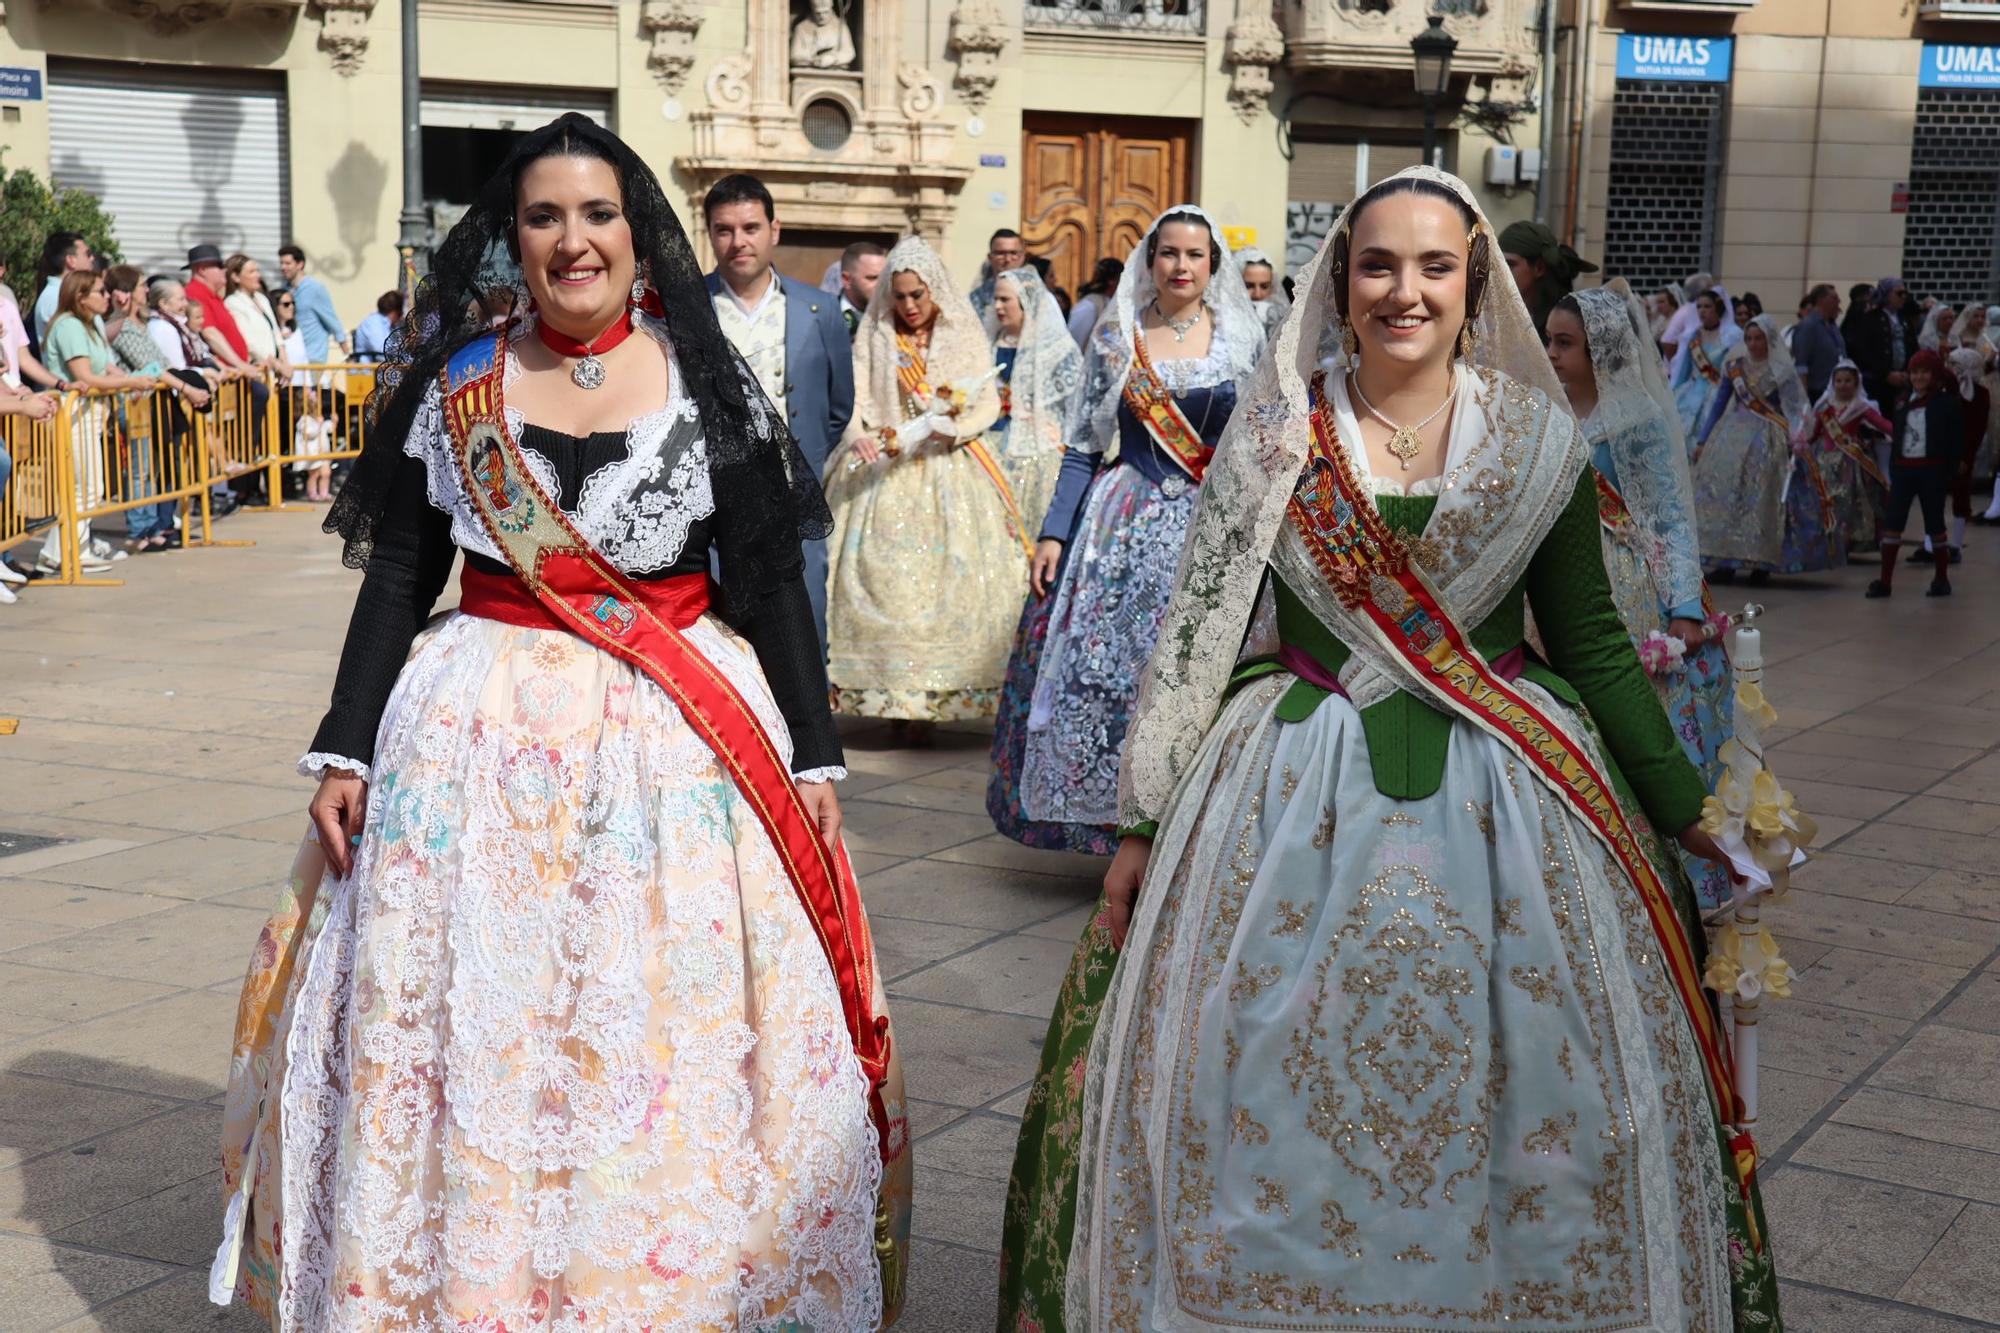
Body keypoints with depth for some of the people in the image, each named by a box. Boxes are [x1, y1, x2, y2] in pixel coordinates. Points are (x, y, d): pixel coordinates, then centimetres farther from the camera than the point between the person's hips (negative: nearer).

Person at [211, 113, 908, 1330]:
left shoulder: (711, 385, 1)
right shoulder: (454, 386, 4)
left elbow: (773, 584, 2)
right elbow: (397, 578, 7)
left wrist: (815, 754, -2)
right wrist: (347, 751, 2)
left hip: (682, 741, -1)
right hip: (485, 733, 1)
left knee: (677, 1049, 3)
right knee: (475, 1046, 5)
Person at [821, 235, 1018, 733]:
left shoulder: (964, 336, 9)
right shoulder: (873, 339, 9)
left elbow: (989, 403, 4)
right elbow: (852, 399, -1)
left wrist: (955, 427, -15)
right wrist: (857, 434, -22)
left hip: (951, 472, 0)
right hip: (886, 473, 0)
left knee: (952, 576, -8)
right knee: (885, 580, -8)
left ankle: (941, 691, -5)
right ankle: (894, 697, -5)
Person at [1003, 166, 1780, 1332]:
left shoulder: (1539, 440, 1)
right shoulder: (1275, 434, 0)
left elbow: (1592, 641, 7)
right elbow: (1202, 632, 2)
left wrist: (1686, 814, 7)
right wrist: (1145, 824, 1)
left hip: (1503, 796, 1)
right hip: (1302, 795, 0)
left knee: (1508, 1099, 5)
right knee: (1286, 1096, 5)